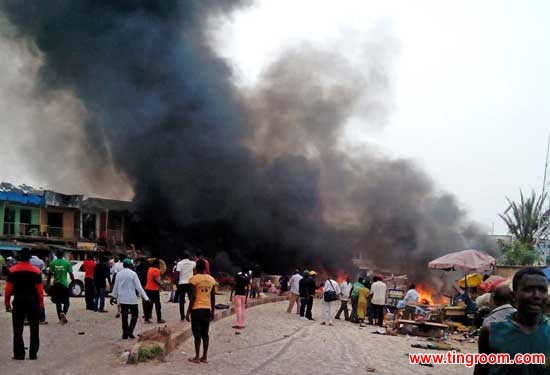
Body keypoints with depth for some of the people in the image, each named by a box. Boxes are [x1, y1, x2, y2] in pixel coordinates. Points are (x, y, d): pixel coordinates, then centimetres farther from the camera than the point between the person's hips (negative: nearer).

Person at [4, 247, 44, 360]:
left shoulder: (13, 270, -1)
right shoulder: (36, 271, -2)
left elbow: (8, 288, -3)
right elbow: (40, 289, -4)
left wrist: (7, 302, 3)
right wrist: (41, 303, 3)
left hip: (18, 300, 0)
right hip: (33, 300, 0)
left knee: (18, 329, 7)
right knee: (34, 329, 9)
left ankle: (19, 354, 4)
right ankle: (33, 354, 8)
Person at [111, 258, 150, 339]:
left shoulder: (119, 274, 2)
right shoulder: (133, 274, -9)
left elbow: (115, 287, 10)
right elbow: (138, 287, -10)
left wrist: (114, 296, 25)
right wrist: (146, 298, -8)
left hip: (122, 298, 4)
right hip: (132, 299, -4)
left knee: (124, 316, 10)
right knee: (134, 315, 8)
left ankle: (125, 334, 10)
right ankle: (130, 331, -7)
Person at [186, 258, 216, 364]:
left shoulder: (194, 279, -9)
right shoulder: (211, 279, 5)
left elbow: (193, 297, -13)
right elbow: (213, 297, 7)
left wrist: (188, 312, -7)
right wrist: (212, 311, 15)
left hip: (196, 309, -4)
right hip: (207, 309, 4)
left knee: (197, 333, 1)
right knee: (205, 333, 10)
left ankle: (197, 357, 3)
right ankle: (204, 357, 12)